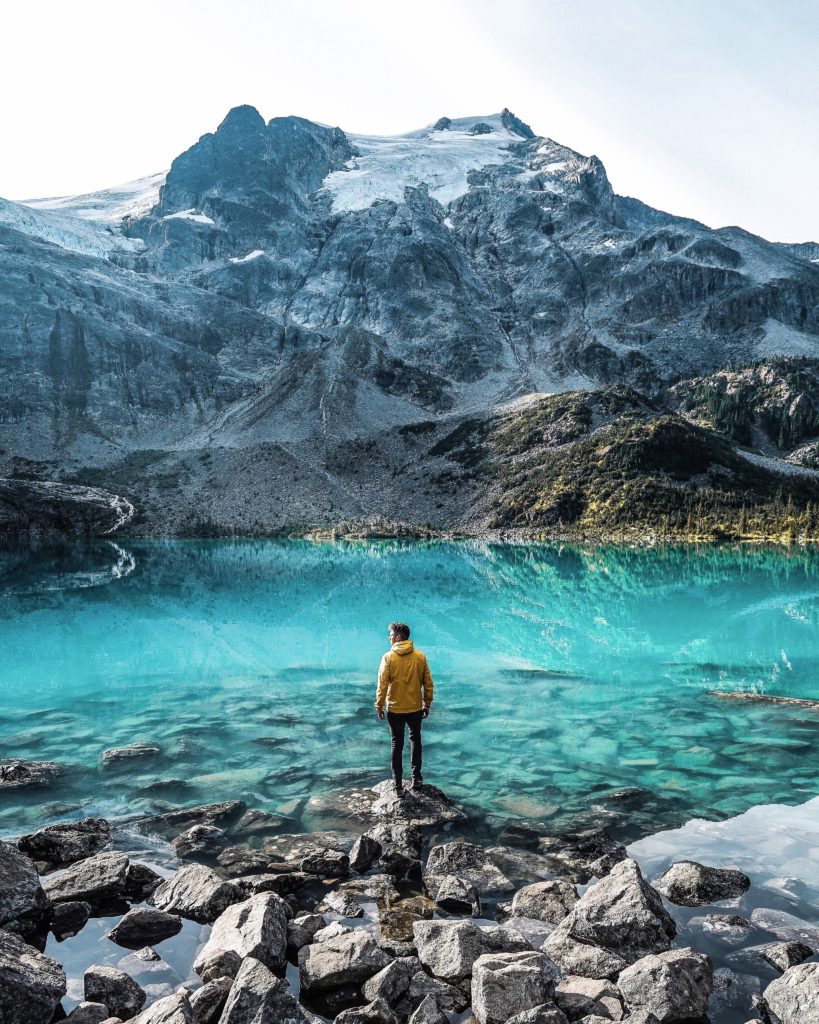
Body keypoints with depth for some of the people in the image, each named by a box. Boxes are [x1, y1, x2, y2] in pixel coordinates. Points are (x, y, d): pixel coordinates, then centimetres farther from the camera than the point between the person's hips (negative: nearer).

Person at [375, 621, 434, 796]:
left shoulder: (389, 657, -12)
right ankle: (416, 778, 25)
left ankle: (398, 785, 12)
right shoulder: (420, 656, -4)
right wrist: (427, 704, 12)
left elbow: (382, 684, -12)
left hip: (395, 709, -2)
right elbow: (428, 683, 1)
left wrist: (379, 706, -1)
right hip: (416, 708, 2)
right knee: (415, 739, 23)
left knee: (397, 744, 10)